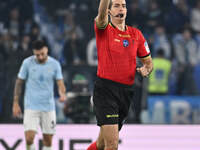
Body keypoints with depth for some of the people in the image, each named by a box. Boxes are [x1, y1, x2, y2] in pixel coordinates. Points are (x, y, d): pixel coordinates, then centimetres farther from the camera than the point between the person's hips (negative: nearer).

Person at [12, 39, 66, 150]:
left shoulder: (55, 64, 0)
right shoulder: (27, 63, -3)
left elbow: (60, 83, -1)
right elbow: (19, 83, 5)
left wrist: (62, 94, -24)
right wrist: (15, 103, 2)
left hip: (48, 107, 2)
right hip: (31, 107, -1)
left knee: (48, 141, 4)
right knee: (29, 139, -15)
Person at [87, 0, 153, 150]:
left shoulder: (136, 34, 13)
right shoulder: (104, 30, -1)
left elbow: (148, 61, 20)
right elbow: (102, 14, -24)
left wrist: (146, 69, -3)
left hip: (126, 92, 5)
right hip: (105, 91, -5)